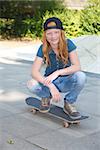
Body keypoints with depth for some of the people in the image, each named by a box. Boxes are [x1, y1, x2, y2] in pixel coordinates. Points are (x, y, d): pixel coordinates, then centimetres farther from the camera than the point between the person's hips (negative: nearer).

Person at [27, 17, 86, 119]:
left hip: (66, 82, 0)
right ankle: (46, 97, 7)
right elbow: (34, 72, -20)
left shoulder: (68, 44, -15)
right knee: (31, 85, -30)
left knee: (80, 76, -33)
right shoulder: (43, 49, -13)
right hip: (50, 82, 0)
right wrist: (51, 86, -34)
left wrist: (57, 73, -36)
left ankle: (68, 103, -5)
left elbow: (77, 66, -22)